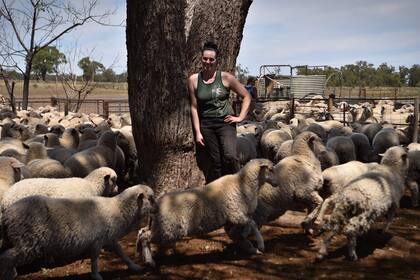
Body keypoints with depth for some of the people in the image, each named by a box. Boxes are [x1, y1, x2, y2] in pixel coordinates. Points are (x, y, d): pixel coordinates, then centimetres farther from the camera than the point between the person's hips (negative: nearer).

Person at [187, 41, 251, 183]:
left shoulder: (225, 77, -2)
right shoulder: (193, 80, 2)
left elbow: (246, 96, 5)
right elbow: (194, 107, 4)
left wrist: (240, 117, -3)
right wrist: (197, 132, 1)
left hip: (225, 122, -2)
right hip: (205, 125, 2)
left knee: (230, 156, -21)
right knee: (214, 163, 4)